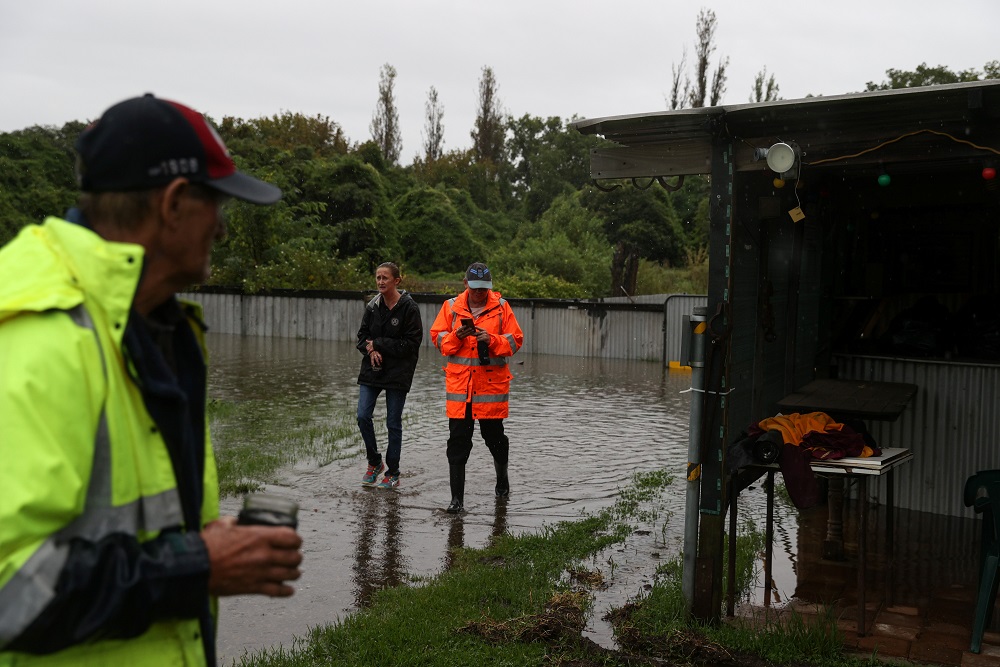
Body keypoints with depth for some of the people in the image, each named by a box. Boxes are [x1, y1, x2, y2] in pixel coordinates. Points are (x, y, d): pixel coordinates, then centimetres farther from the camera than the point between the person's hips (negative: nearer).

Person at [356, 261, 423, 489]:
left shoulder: (409, 308, -10)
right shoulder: (373, 306, 6)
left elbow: (412, 343, -13)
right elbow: (362, 336, 12)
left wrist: (378, 344, -13)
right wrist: (371, 350, -11)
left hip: (398, 373, -4)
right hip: (372, 369, 5)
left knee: (393, 423, 2)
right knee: (363, 416, -3)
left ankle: (392, 473, 17)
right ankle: (374, 462, 20)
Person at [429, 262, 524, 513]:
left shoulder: (501, 307, 2)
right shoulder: (451, 307, 5)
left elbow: (515, 340, 1)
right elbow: (437, 337, 6)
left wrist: (491, 340, -16)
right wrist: (457, 336, -13)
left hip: (492, 382, -1)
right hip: (459, 382, 1)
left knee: (494, 435, 10)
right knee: (458, 440, -1)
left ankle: (502, 477, 39)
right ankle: (457, 497, 5)